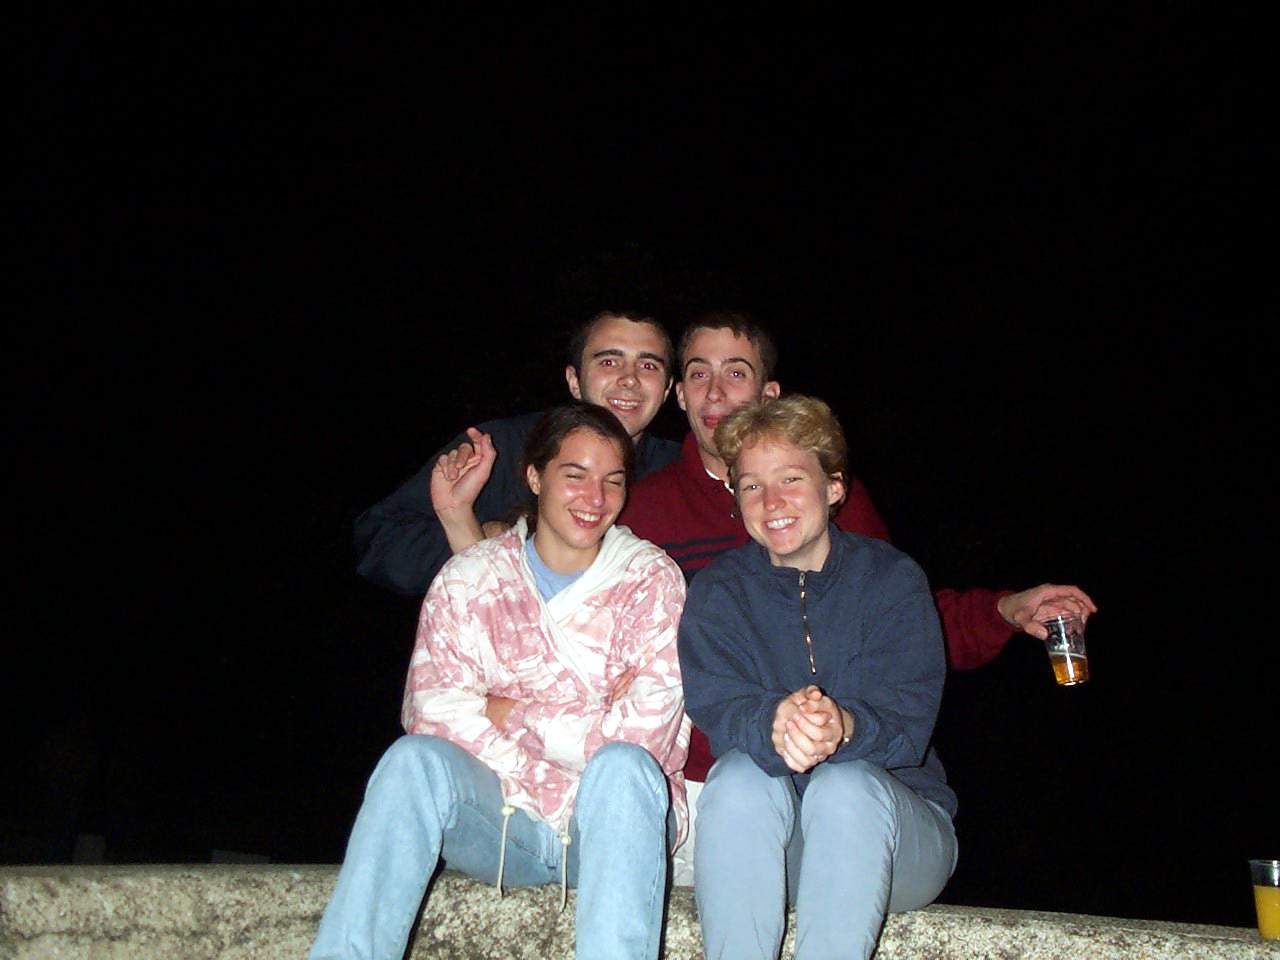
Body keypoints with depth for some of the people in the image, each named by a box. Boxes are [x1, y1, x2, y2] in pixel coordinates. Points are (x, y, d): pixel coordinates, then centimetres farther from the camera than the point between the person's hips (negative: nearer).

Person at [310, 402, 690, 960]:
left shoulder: (652, 578, 2)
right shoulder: (467, 578, 6)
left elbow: (646, 728, -11)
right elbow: (431, 709, -8)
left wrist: (508, 712, -6)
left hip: (614, 824, -1)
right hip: (502, 819, 1)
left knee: (624, 766, -34)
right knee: (415, 759, -28)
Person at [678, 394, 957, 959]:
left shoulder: (893, 579, -3)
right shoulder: (715, 593, 2)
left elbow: (906, 720, -15)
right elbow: (714, 708, -14)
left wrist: (843, 726, -40)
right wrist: (773, 724, -39)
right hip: (758, 839, 1)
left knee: (847, 785, -33)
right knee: (739, 776, -31)